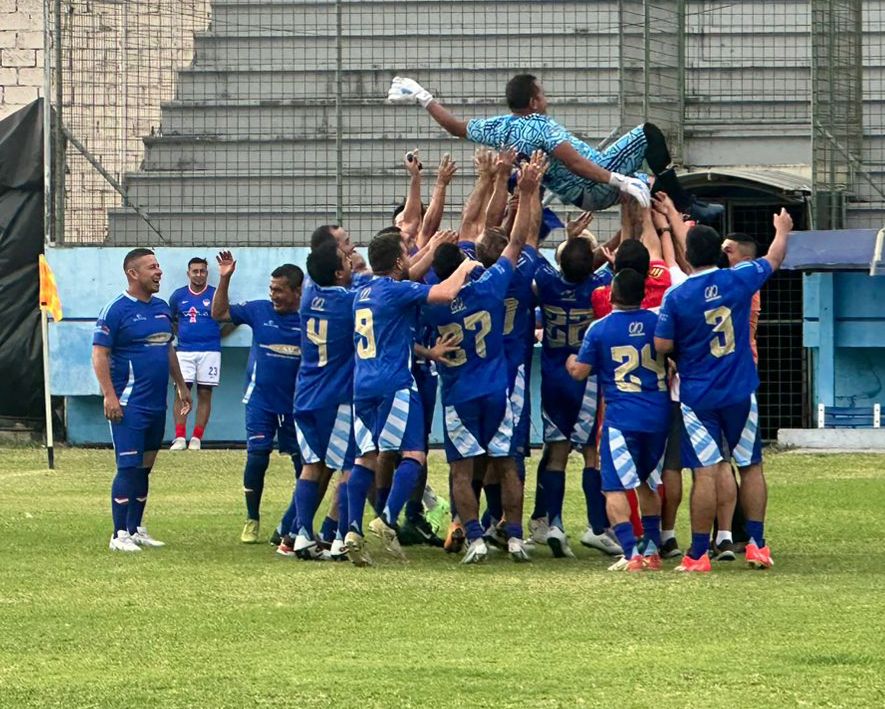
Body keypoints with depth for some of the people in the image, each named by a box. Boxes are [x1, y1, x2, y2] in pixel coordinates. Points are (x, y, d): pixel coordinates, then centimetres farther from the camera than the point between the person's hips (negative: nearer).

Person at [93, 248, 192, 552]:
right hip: (130, 405, -7)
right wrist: (110, 396, -19)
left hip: (157, 403, 8)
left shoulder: (162, 308, 13)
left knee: (144, 469, 12)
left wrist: (181, 386, 22)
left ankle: (137, 529, 19)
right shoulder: (116, 310, -10)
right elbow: (99, 354, -12)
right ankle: (120, 535, -6)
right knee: (129, 468, -9)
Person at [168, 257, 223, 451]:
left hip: (209, 351, -1)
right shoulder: (178, 295, 8)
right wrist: (180, 334, 10)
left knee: (205, 394, 0)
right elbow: (169, 321, 21)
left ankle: (197, 438, 2)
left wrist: (215, 334, 4)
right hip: (184, 351, 1)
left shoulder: (215, 294, 2)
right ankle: (180, 438, -9)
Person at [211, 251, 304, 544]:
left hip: (297, 405, 0)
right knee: (256, 459, -4)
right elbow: (220, 313, 2)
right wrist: (224, 279, -8)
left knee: (303, 462, 7)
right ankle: (252, 520, 9)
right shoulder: (259, 311, -3)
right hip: (261, 401, 1)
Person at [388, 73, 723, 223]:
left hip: (579, 196, 9)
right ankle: (682, 203, -7)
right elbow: (572, 161, -29)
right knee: (648, 133, -5)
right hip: (598, 185, -9)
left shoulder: (501, 128, 3)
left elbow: (457, 127, 14)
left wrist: (424, 99, 26)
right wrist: (617, 180, -35)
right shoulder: (541, 127, -19)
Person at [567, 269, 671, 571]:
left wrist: (570, 361, 22)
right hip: (659, 416, 4)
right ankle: (652, 550, 23)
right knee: (648, 484, 21)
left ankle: (631, 554, -19)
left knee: (615, 487, -4)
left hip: (621, 418, -4)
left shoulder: (599, 329, -6)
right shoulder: (657, 322, 3)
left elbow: (579, 371, 0)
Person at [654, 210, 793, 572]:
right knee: (751, 466, 13)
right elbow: (774, 259, 15)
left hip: (697, 396, -2)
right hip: (740, 392, 2)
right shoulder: (738, 280, -4)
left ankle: (699, 553, -4)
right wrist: (782, 230, 35)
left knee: (706, 471, -4)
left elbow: (662, 345, -10)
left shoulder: (675, 296, -11)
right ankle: (756, 545, 13)